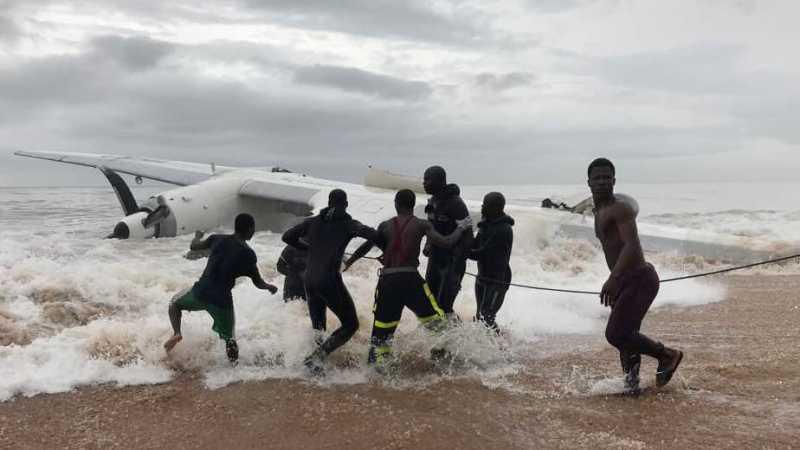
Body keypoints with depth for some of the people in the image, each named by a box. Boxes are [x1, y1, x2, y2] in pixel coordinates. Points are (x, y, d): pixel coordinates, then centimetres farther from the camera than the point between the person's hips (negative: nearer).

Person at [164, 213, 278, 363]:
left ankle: (176, 333, 7)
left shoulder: (217, 239, 2)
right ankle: (234, 362, -6)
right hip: (222, 301, -1)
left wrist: (197, 236, 39)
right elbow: (259, 283, 3)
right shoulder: (248, 254, -4)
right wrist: (271, 287, 24)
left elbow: (194, 246, 17)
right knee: (228, 335, 19)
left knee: (175, 302, 30)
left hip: (201, 293, 1)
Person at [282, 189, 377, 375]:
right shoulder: (347, 224, -2)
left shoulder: (313, 222, 11)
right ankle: (317, 356, -9)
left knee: (317, 326, 24)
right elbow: (370, 233, -20)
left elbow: (287, 237, 13)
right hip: (330, 282, -5)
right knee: (351, 325, 7)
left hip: (309, 281, 6)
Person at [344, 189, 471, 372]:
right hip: (410, 278, -2)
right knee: (433, 317, 11)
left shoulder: (386, 225, 11)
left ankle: (379, 363, 10)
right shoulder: (421, 225, 4)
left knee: (382, 324, 9)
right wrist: (461, 228, 13)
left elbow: (367, 246, 16)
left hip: (387, 280, 2)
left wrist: (348, 262, 30)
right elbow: (445, 243, -4)